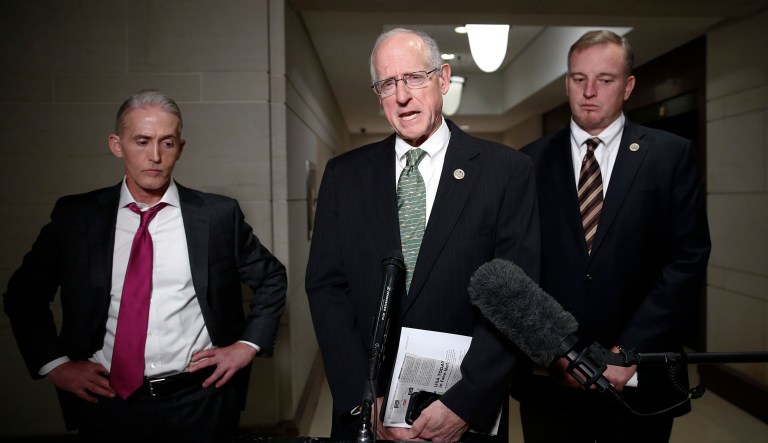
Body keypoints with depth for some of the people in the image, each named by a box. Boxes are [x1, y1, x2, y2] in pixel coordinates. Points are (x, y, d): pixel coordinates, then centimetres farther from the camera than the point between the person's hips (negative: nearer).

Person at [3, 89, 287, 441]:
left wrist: (248, 344, -3)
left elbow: (271, 279, 6)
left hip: (199, 403, -1)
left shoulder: (219, 215, -6)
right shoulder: (74, 216, -1)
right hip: (107, 403, 1)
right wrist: (54, 363, 2)